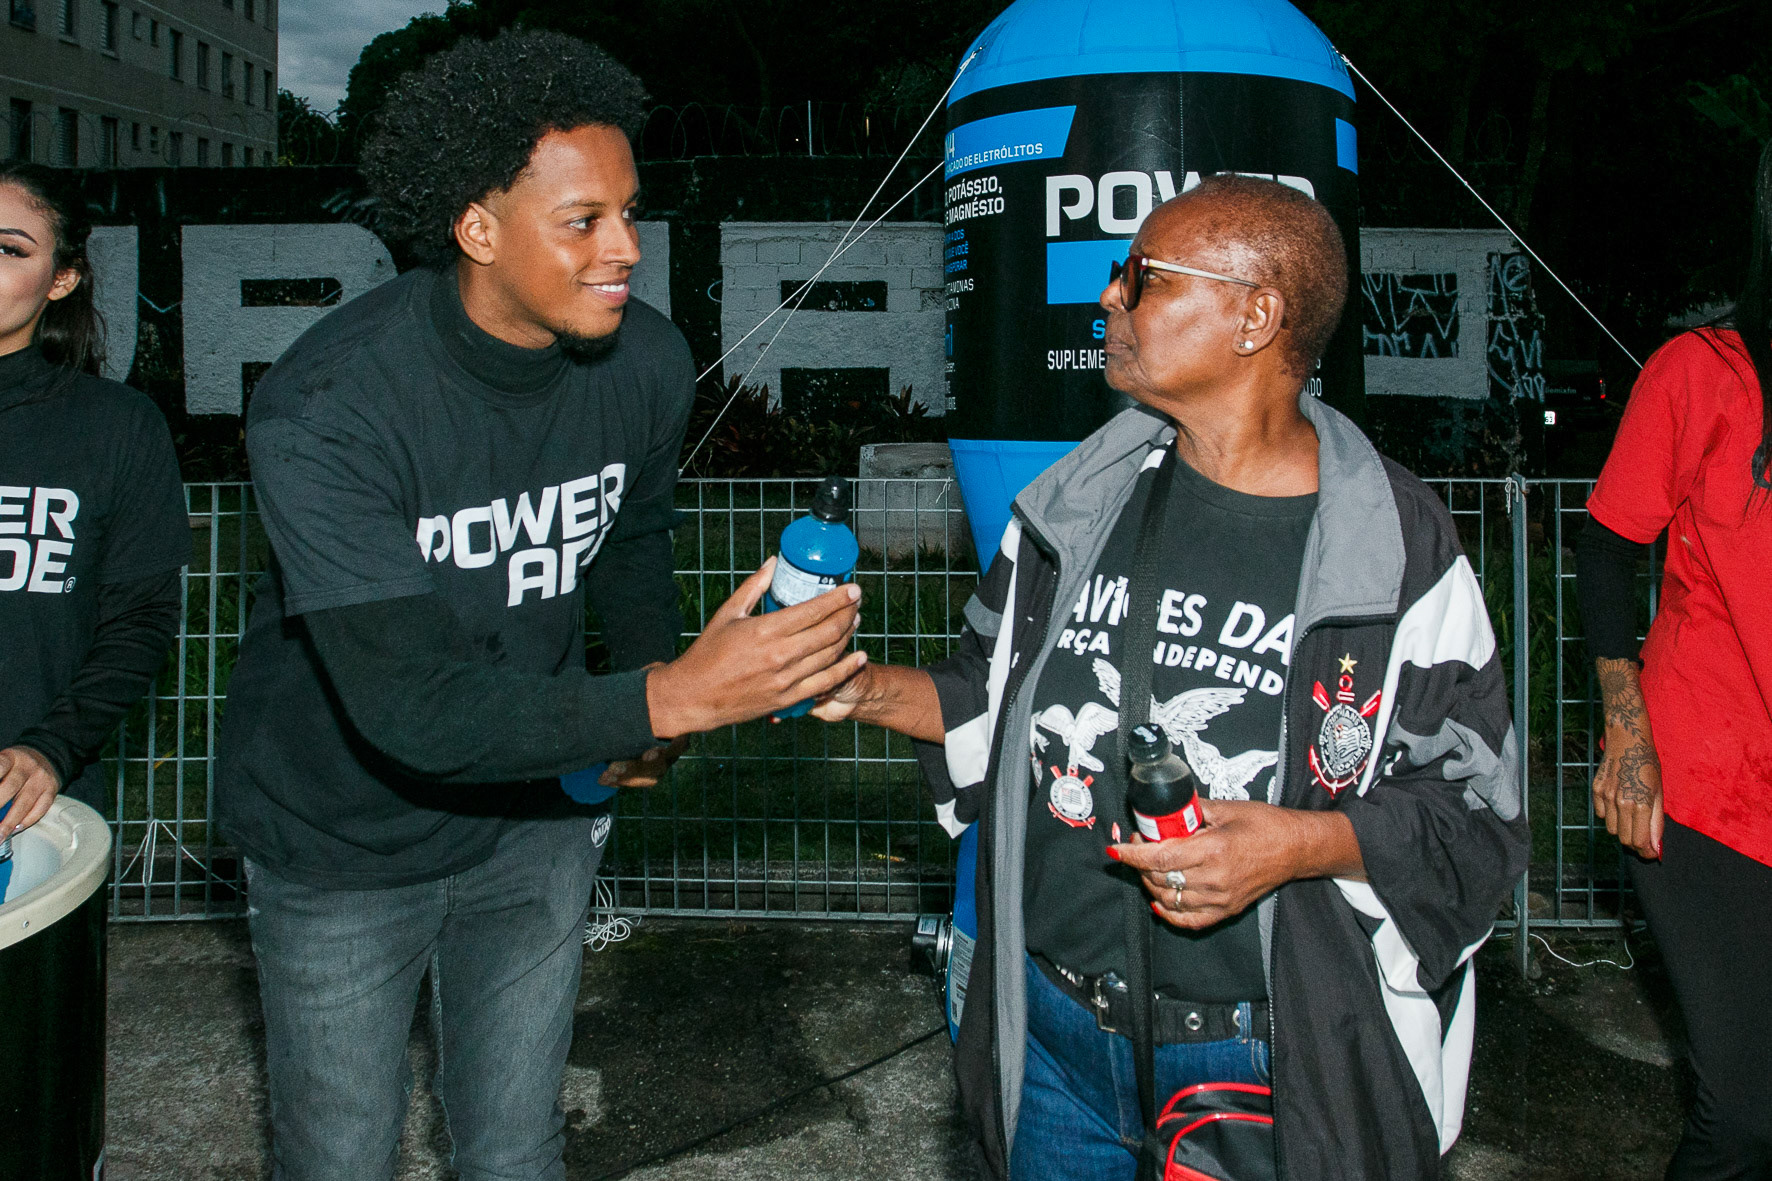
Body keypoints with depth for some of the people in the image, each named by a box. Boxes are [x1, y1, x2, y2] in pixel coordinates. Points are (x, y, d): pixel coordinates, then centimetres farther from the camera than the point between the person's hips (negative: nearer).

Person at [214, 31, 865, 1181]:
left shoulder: (648, 362, -13)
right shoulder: (324, 409, -30)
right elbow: (408, 704, -37)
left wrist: (652, 706, -4)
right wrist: (667, 696, -46)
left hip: (534, 815, 4)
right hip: (347, 832, -4)